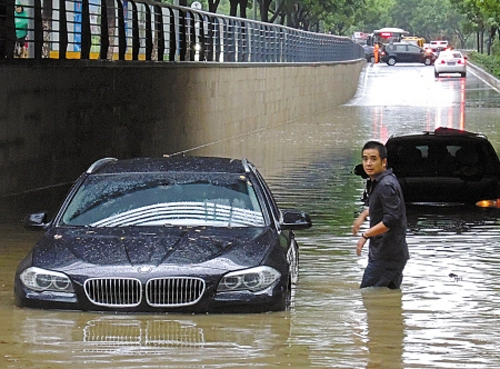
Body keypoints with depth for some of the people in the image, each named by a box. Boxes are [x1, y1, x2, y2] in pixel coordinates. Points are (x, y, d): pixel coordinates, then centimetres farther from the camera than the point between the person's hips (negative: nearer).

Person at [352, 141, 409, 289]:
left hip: (385, 256, -10)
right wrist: (363, 215, 20)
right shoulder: (375, 182, 12)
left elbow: (391, 220, -27)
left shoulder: (386, 185, -20)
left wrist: (365, 235, -19)